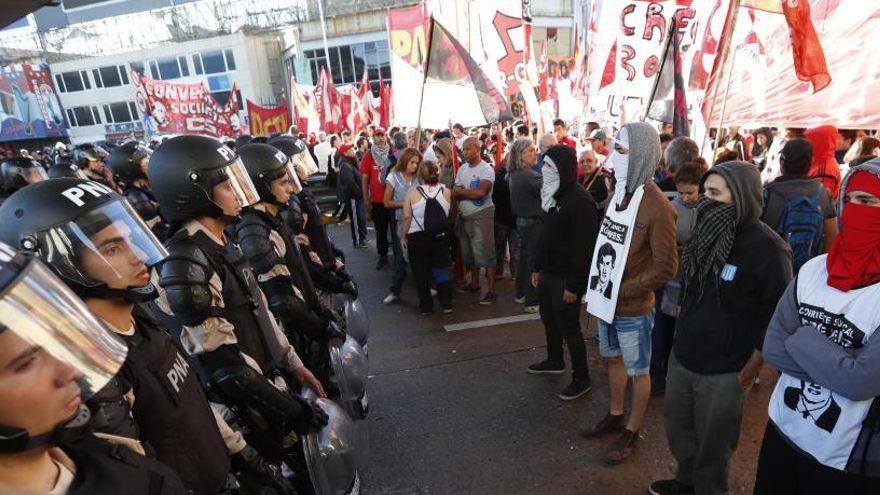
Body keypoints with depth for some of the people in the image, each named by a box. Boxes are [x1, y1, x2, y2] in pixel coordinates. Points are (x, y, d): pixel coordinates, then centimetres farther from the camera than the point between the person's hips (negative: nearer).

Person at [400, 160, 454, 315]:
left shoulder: (412, 193, -11)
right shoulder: (446, 191, -3)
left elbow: (407, 217, -11)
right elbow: (447, 213, 8)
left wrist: (403, 236, -1)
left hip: (417, 238, -2)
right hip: (441, 236, 2)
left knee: (421, 272, 10)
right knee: (442, 269, 15)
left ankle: (426, 306, 17)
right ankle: (446, 304, 13)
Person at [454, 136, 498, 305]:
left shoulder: (486, 169, -12)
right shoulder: (462, 168, 9)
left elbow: (480, 192, -26)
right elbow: (454, 193, 3)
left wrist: (460, 191, -11)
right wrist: (470, 193, -18)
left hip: (482, 215, -7)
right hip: (464, 216, 8)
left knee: (485, 253, -6)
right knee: (469, 252, 16)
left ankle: (491, 290, 1)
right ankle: (474, 283, 31)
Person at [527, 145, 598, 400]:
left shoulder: (580, 200, -20)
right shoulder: (553, 194, 9)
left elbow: (584, 246, -22)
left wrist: (574, 284, -21)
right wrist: (538, 267, 15)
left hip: (565, 277, -9)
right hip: (548, 272, 9)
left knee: (569, 328, 3)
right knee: (549, 320, 22)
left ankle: (581, 378, 21)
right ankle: (554, 360, 43)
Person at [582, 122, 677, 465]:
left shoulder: (657, 206, -20)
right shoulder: (618, 193, 2)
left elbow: (666, 268, -19)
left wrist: (624, 292, -17)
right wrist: (594, 288, 5)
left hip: (633, 309, -7)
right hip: (606, 301, 7)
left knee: (637, 371, 14)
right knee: (613, 360, 23)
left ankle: (632, 433, 33)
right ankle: (615, 417, 44)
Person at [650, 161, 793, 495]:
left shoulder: (768, 249, -18)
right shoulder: (707, 233, 3)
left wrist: (749, 373, -12)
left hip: (724, 371, -6)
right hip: (681, 357, 6)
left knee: (712, 443, 14)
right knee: (677, 427, 21)